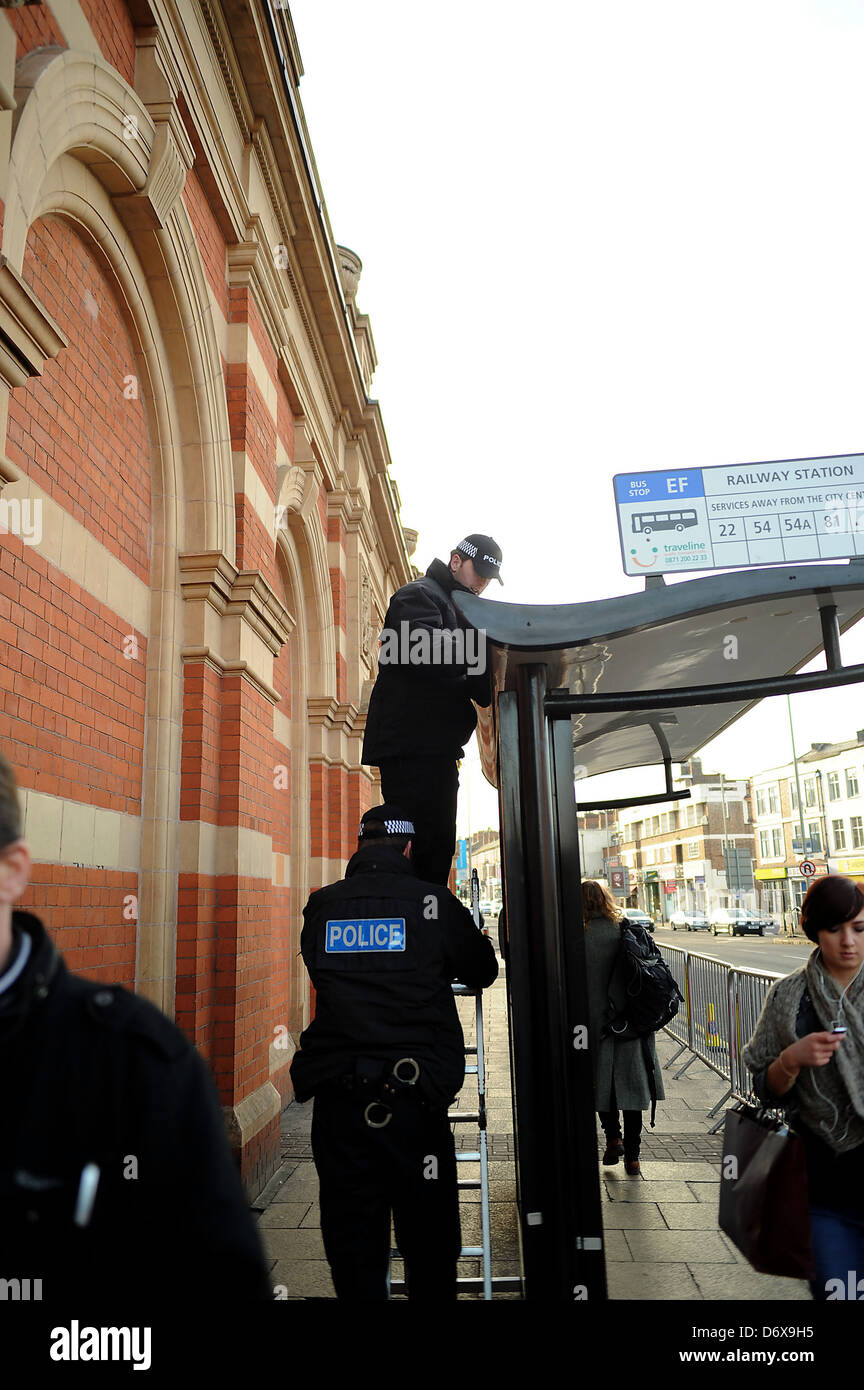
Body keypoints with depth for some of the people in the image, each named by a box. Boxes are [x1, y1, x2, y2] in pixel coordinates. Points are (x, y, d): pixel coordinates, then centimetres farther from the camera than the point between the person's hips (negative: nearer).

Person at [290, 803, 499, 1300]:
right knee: (428, 1241, 12)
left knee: (351, 1245, 14)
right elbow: (484, 972, 8)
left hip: (337, 1101, 3)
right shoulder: (434, 902, -5)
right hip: (413, 1101, -2)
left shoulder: (320, 906, 2)